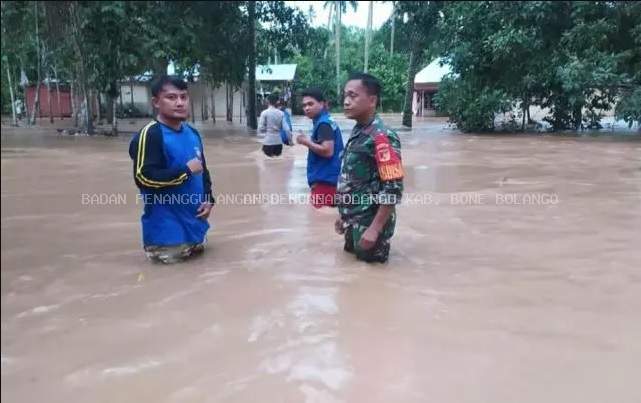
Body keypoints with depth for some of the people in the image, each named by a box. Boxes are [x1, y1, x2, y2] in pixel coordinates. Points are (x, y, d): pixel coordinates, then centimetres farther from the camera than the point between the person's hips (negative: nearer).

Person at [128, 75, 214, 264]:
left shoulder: (192, 133, 8)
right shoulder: (151, 134, -18)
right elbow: (144, 178, -26)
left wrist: (208, 199, 2)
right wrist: (186, 171, -21)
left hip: (193, 221, 8)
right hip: (167, 229, -7)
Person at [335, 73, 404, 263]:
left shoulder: (382, 137, -21)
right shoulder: (357, 132, 7)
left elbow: (393, 190, -25)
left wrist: (375, 229, -24)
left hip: (369, 224, -8)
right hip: (354, 223, 8)